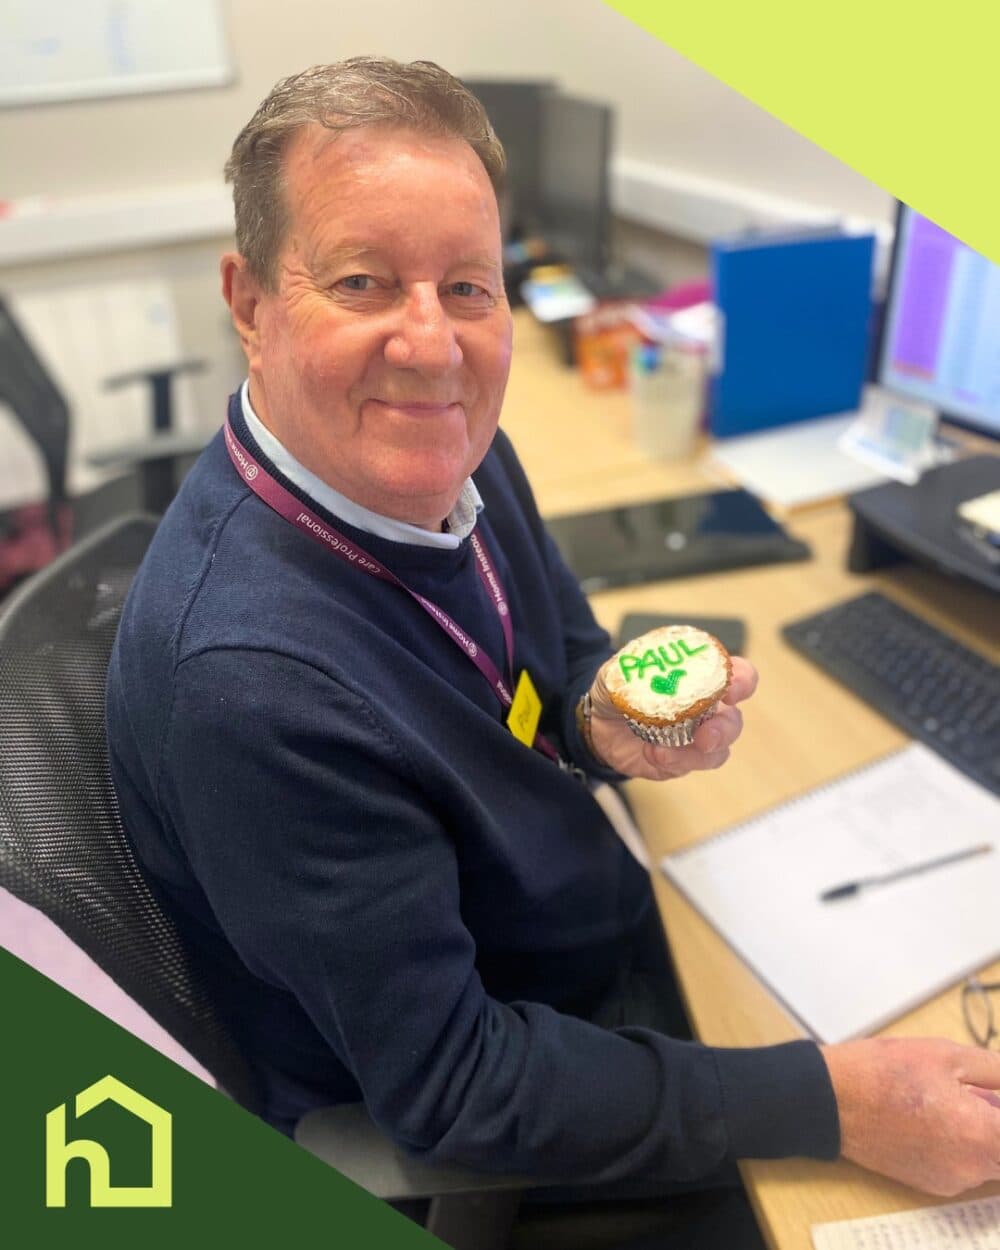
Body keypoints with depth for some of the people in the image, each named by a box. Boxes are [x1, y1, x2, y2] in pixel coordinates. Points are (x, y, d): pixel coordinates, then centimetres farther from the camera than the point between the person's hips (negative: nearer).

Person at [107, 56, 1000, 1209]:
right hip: (458, 1154, -6)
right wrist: (837, 1102, -25)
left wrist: (605, 724, -17)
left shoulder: (442, 451, -12)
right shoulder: (249, 679, -35)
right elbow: (450, 1087, -27)